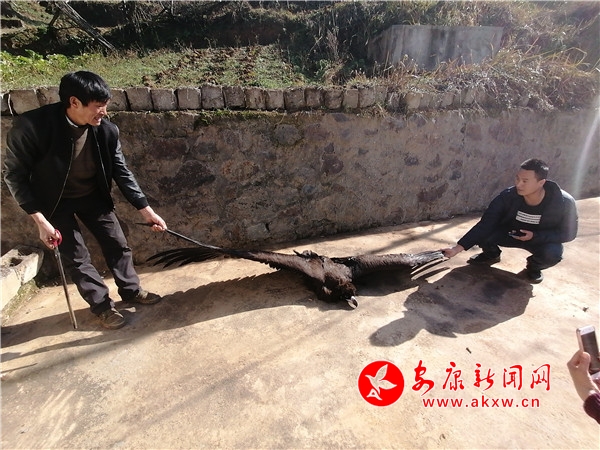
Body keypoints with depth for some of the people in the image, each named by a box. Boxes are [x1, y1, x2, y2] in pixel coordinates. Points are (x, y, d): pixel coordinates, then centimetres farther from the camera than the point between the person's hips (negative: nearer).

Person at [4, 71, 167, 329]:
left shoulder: (106, 130, -18)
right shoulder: (31, 126, -28)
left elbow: (122, 173, -8)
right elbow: (14, 175, -18)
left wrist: (146, 210, -10)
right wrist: (40, 220, -22)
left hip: (92, 195, 3)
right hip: (55, 201, -3)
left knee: (117, 244, 7)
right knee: (76, 257, 2)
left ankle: (131, 290, 28)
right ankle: (102, 305, 20)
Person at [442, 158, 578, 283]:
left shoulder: (564, 202, -28)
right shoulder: (507, 196, -27)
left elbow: (568, 233, -14)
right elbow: (485, 224, -29)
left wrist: (535, 236, -31)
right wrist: (458, 248, -38)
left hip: (543, 240, -1)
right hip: (511, 233, 1)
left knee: (553, 253, -34)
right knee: (482, 232, -25)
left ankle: (534, 266, 5)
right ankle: (492, 254, 12)